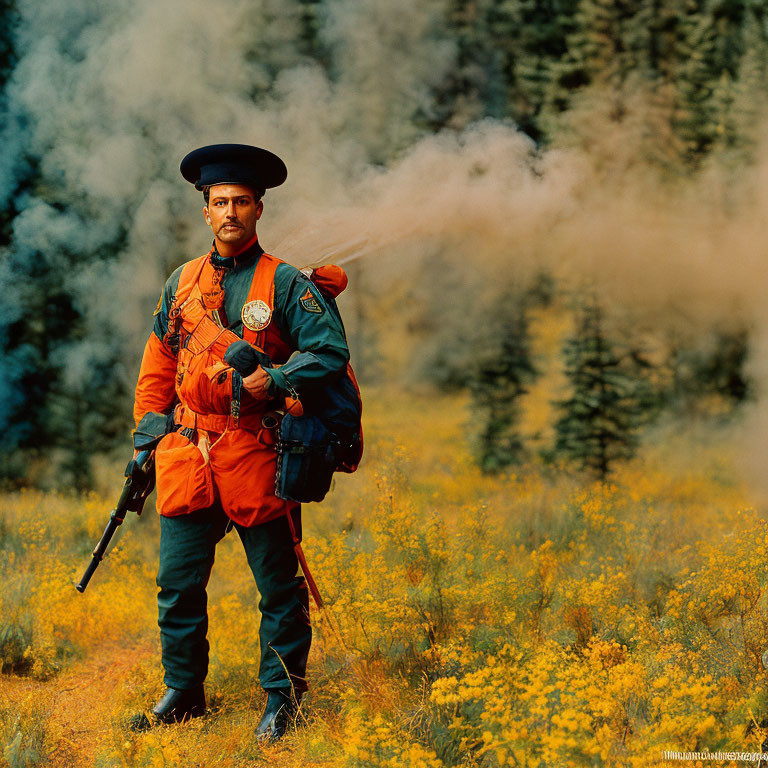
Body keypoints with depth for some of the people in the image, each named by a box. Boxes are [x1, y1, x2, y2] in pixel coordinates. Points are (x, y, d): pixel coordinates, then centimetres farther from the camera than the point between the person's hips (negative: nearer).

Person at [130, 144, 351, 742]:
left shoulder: (286, 284, -2)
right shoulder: (182, 282, 12)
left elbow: (331, 351, -9)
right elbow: (158, 367, 19)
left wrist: (273, 382, -20)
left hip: (256, 455, -4)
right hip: (185, 454, 4)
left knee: (278, 584, 3)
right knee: (178, 581, 6)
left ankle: (283, 698, 13)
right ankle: (183, 692, 20)